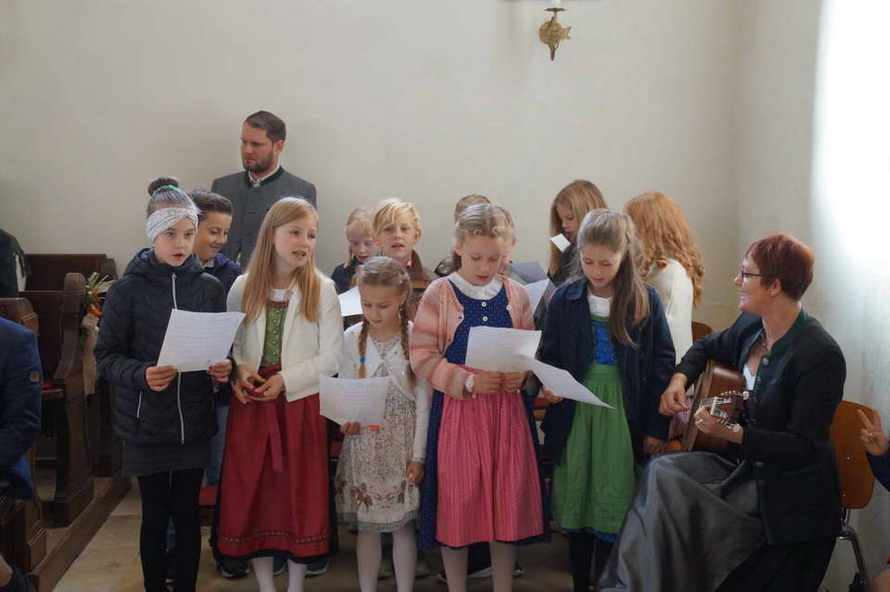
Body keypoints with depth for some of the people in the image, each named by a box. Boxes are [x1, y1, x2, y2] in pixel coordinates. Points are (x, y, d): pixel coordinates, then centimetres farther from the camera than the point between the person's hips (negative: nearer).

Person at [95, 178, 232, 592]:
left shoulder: (210, 288, 1)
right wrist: (141, 374, -23)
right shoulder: (127, 290, -6)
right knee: (156, 515, 9)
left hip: (194, 422, 2)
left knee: (188, 514, 10)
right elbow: (106, 356, -5)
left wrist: (223, 368, -12)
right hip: (146, 425, -2)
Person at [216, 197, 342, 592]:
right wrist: (239, 370, -13)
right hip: (250, 404, 2)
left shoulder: (322, 289, -3)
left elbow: (331, 357, -6)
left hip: (301, 403, -2)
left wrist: (284, 381, -14)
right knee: (252, 493, 6)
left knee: (299, 494, 5)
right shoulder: (243, 287, 2)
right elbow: (230, 343, 7)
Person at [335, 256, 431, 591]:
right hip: (363, 443, 2)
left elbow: (423, 400, -4)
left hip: (404, 442, -1)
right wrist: (347, 418, -21)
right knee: (367, 525, 9)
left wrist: (418, 455, -5)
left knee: (403, 524, 6)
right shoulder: (352, 338, 0)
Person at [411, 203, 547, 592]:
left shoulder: (516, 295, 5)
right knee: (457, 503, 6)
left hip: (508, 410, 3)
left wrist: (523, 375, -11)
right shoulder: (439, 294, -5)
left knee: (508, 501, 8)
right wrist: (468, 381, -18)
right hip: (456, 410, -3)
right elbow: (422, 357, -7)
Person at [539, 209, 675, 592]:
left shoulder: (645, 300, -4)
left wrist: (658, 427, -4)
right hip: (575, 415, 2)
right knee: (576, 504, 10)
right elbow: (548, 355, 8)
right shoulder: (565, 298, 0)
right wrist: (548, 384, -14)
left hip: (624, 417, -2)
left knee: (613, 508, 4)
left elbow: (662, 365, -2)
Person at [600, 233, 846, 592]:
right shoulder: (750, 327, 1)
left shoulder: (821, 356, -21)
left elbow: (804, 447, -22)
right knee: (663, 472, -12)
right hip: (746, 465, 7)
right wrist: (679, 378, 4)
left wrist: (733, 434, -34)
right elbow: (706, 347, 24)